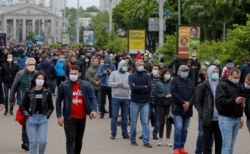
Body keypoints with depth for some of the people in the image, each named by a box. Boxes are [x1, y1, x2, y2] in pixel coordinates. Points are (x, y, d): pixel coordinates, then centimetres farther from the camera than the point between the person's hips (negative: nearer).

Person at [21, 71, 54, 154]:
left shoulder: (47, 93, 3)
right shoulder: (29, 93, 0)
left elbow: (51, 107, 11)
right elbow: (23, 106, 7)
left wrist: (47, 115, 2)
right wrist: (27, 114, -3)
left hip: (43, 119, 1)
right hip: (31, 119, 0)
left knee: (42, 141, -9)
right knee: (33, 142, 1)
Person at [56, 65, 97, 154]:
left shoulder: (86, 85, 1)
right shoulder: (63, 86, -3)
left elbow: (92, 98, 2)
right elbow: (58, 101, 2)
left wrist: (93, 110, -17)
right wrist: (59, 116, -5)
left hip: (82, 118, 3)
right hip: (69, 118, -3)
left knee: (79, 140, 16)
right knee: (70, 140, -9)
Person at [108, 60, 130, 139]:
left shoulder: (129, 75, 8)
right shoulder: (114, 73, 5)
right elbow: (110, 83, -4)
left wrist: (124, 85, -14)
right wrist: (118, 83, -14)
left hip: (126, 98, 2)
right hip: (115, 97, -2)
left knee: (125, 116, 7)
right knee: (114, 116, -2)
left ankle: (125, 133, 13)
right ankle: (113, 133, 3)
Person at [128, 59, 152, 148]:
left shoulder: (147, 76, 5)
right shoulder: (132, 76, 0)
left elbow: (149, 88, -10)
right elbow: (132, 87, -17)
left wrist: (138, 88, -13)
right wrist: (143, 87, -11)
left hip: (145, 102, 1)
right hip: (134, 102, -1)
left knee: (145, 122, -2)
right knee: (133, 122, 7)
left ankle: (146, 141, -3)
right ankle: (133, 140, 18)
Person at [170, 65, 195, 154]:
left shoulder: (191, 82, 14)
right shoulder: (175, 81, 0)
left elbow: (194, 94, 4)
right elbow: (174, 93, -11)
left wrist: (189, 103, -13)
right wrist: (183, 103, -15)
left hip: (188, 109, 5)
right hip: (177, 109, -5)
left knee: (185, 129, 8)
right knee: (179, 127, -14)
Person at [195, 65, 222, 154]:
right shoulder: (203, 86, 0)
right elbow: (198, 102, 0)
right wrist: (202, 114, -10)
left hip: (219, 118, 4)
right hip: (208, 118, -4)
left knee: (219, 140, 5)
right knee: (207, 141, 3)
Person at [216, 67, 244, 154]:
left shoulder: (238, 86, 15)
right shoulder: (222, 85, -6)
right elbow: (220, 101, -18)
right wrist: (234, 101, -28)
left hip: (237, 118, 6)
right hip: (226, 118, -6)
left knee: (231, 144, 9)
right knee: (227, 144, -9)